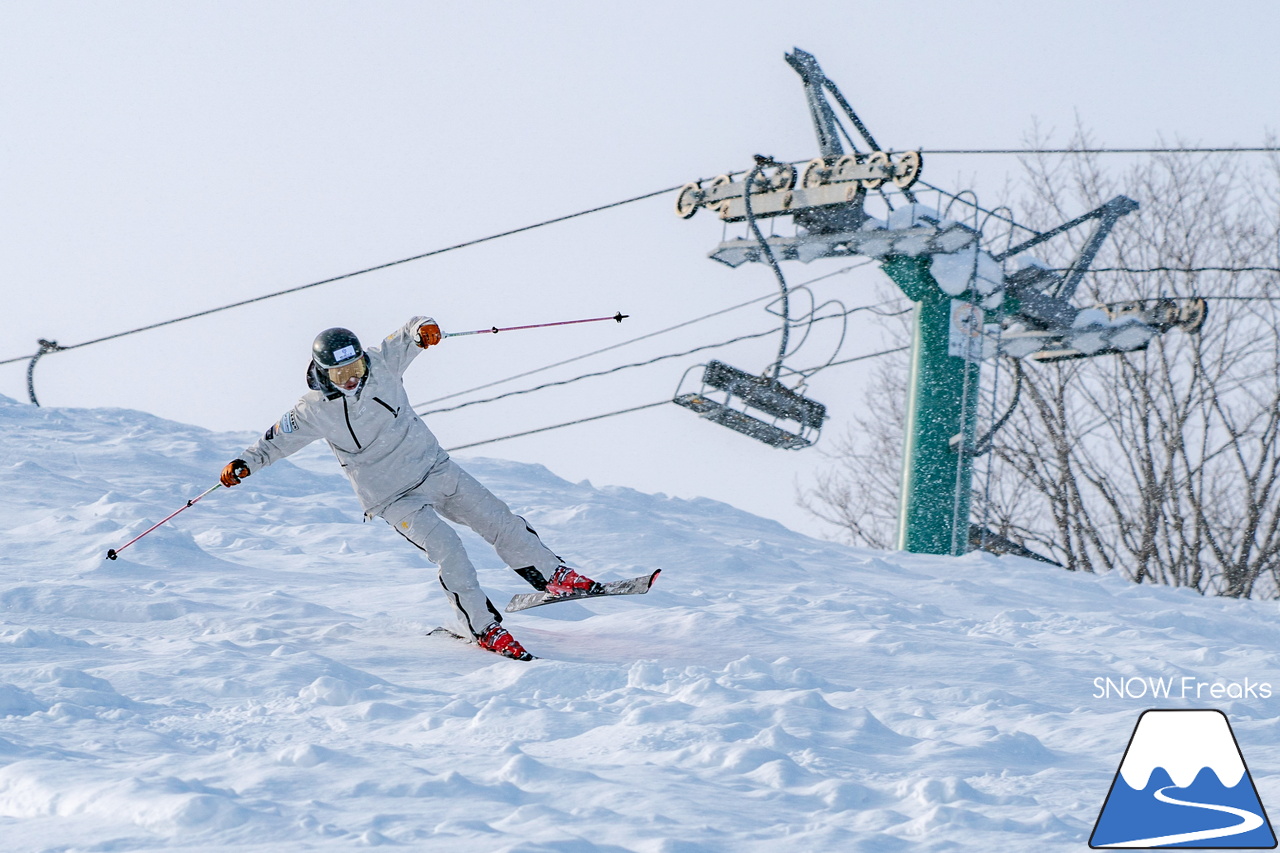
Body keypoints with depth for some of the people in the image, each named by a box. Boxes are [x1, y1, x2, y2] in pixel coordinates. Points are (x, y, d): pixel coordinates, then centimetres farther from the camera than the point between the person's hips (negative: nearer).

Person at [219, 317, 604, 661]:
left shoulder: (380, 364, -11)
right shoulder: (317, 410, -16)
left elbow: (406, 338, 0)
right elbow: (279, 438, -3)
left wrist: (422, 330, -23)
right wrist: (244, 463, -13)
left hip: (435, 466, 4)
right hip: (394, 497, -4)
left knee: (498, 520, 5)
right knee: (447, 549, -21)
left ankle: (556, 577, 22)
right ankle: (484, 628, -12)